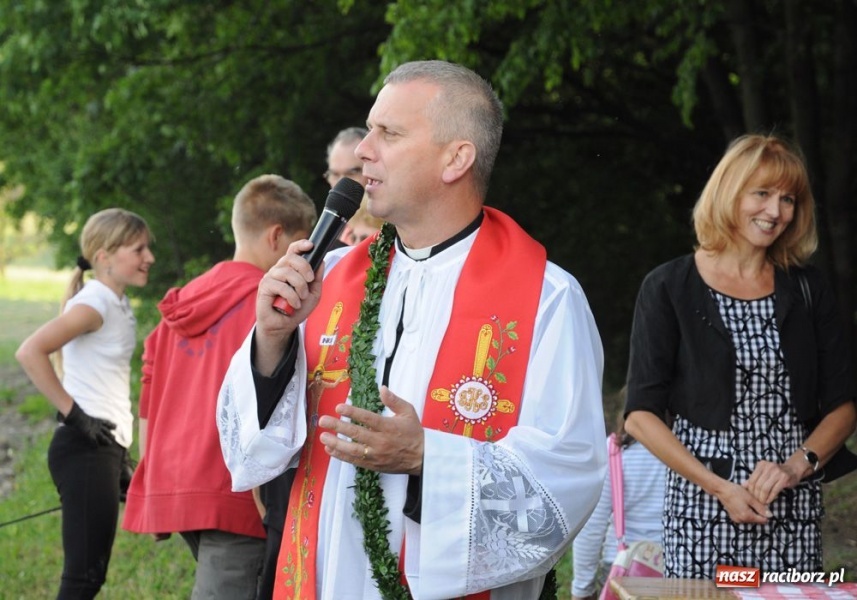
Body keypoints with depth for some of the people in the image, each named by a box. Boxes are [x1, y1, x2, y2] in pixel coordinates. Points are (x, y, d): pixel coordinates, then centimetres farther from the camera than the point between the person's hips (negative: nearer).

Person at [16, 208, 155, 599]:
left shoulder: (117, 305, 14)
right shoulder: (94, 302, -12)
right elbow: (30, 352, -24)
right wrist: (72, 413, -20)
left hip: (105, 448, 9)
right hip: (85, 449, -9)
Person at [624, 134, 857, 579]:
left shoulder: (806, 289, 9)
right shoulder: (668, 288, 0)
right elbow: (641, 415, -4)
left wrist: (797, 466, -8)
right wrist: (720, 488, -12)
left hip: (793, 511, 3)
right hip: (701, 509, -2)